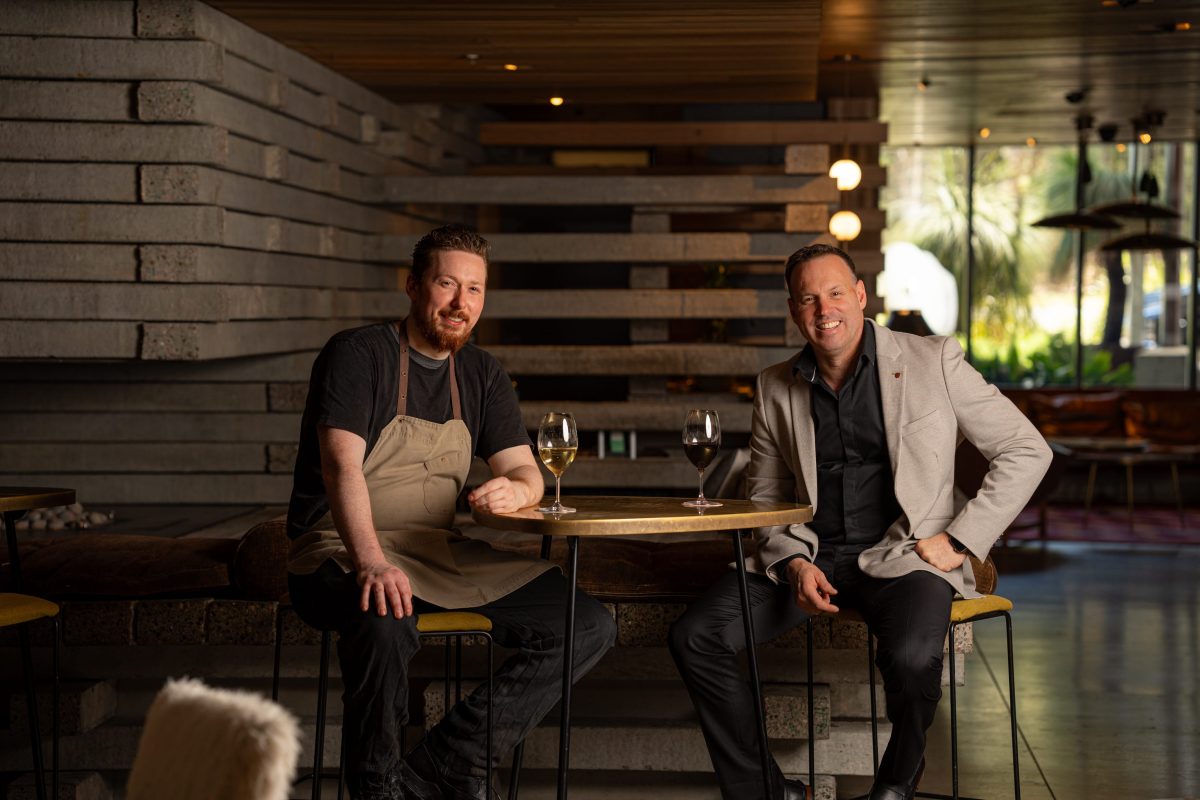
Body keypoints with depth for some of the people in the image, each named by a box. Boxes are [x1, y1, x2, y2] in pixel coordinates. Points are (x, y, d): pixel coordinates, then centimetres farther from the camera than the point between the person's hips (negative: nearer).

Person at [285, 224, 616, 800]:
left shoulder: (481, 375, 14)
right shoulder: (358, 355, -6)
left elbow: (527, 472, 9)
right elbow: (342, 465, -20)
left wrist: (513, 490, -19)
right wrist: (371, 562, -37)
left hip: (441, 557, 7)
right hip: (344, 555, -6)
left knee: (590, 627, -10)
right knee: (385, 622, -42)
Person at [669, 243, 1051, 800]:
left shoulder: (933, 361, -1)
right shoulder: (776, 389, 9)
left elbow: (1026, 452, 1)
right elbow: (764, 496, 15)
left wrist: (960, 540, -6)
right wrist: (794, 562, -5)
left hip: (903, 557, -3)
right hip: (809, 558, 4)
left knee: (913, 657, -35)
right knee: (695, 637, -17)